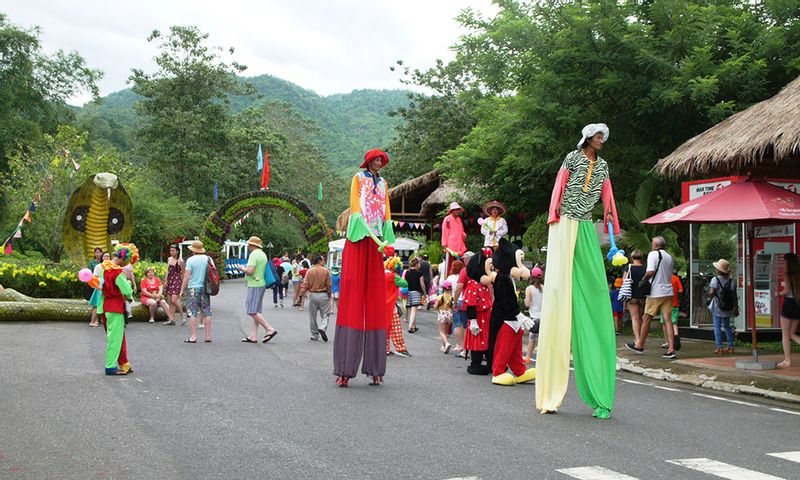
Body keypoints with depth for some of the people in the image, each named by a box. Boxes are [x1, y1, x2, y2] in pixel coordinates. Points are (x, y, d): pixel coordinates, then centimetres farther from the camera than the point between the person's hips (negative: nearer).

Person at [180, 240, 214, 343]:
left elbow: (187, 276, -9)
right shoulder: (208, 259, 4)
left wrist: (182, 290, -3)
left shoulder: (190, 260, -7)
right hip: (205, 288, 4)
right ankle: (208, 336, 8)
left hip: (193, 288, -4)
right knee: (207, 311, 8)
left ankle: (193, 336, -5)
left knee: (192, 312, -1)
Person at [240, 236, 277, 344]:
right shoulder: (263, 254, 16)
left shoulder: (254, 254, -14)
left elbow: (250, 271, -23)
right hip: (262, 284, 10)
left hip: (254, 285, -10)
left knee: (252, 311, -9)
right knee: (256, 311, 9)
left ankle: (269, 329, -14)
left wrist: (243, 268, -4)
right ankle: (254, 336, 9)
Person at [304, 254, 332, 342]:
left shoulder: (309, 271, -3)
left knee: (312, 316, 12)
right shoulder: (326, 271, -8)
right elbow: (329, 285, -6)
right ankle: (322, 328, -18)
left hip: (312, 295, 2)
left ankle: (315, 335, 16)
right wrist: (329, 294, 7)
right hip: (323, 295, -2)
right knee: (325, 315, 8)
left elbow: (306, 285, -7)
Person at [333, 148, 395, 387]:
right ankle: (345, 370, -12)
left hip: (375, 242, 5)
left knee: (375, 301, 1)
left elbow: (386, 213, 16)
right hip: (359, 239, -5)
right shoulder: (358, 179, 7)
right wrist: (372, 235, -17)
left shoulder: (383, 184, 22)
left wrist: (386, 242, 0)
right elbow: (356, 208, -4)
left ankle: (376, 369, 2)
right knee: (352, 299, -10)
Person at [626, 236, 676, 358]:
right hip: (668, 291, 6)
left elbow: (650, 272, -19)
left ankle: (640, 345, 18)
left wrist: (643, 280, -4)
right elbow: (671, 273, 17)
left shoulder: (653, 254, -8)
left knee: (647, 319, 7)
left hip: (656, 293, -6)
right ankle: (671, 349, -7)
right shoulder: (669, 257, 14)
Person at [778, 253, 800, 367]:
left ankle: (787, 360, 4)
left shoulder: (787, 275, -11)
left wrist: (779, 293, 1)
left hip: (788, 304, -6)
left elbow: (787, 290, -18)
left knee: (785, 334, 4)